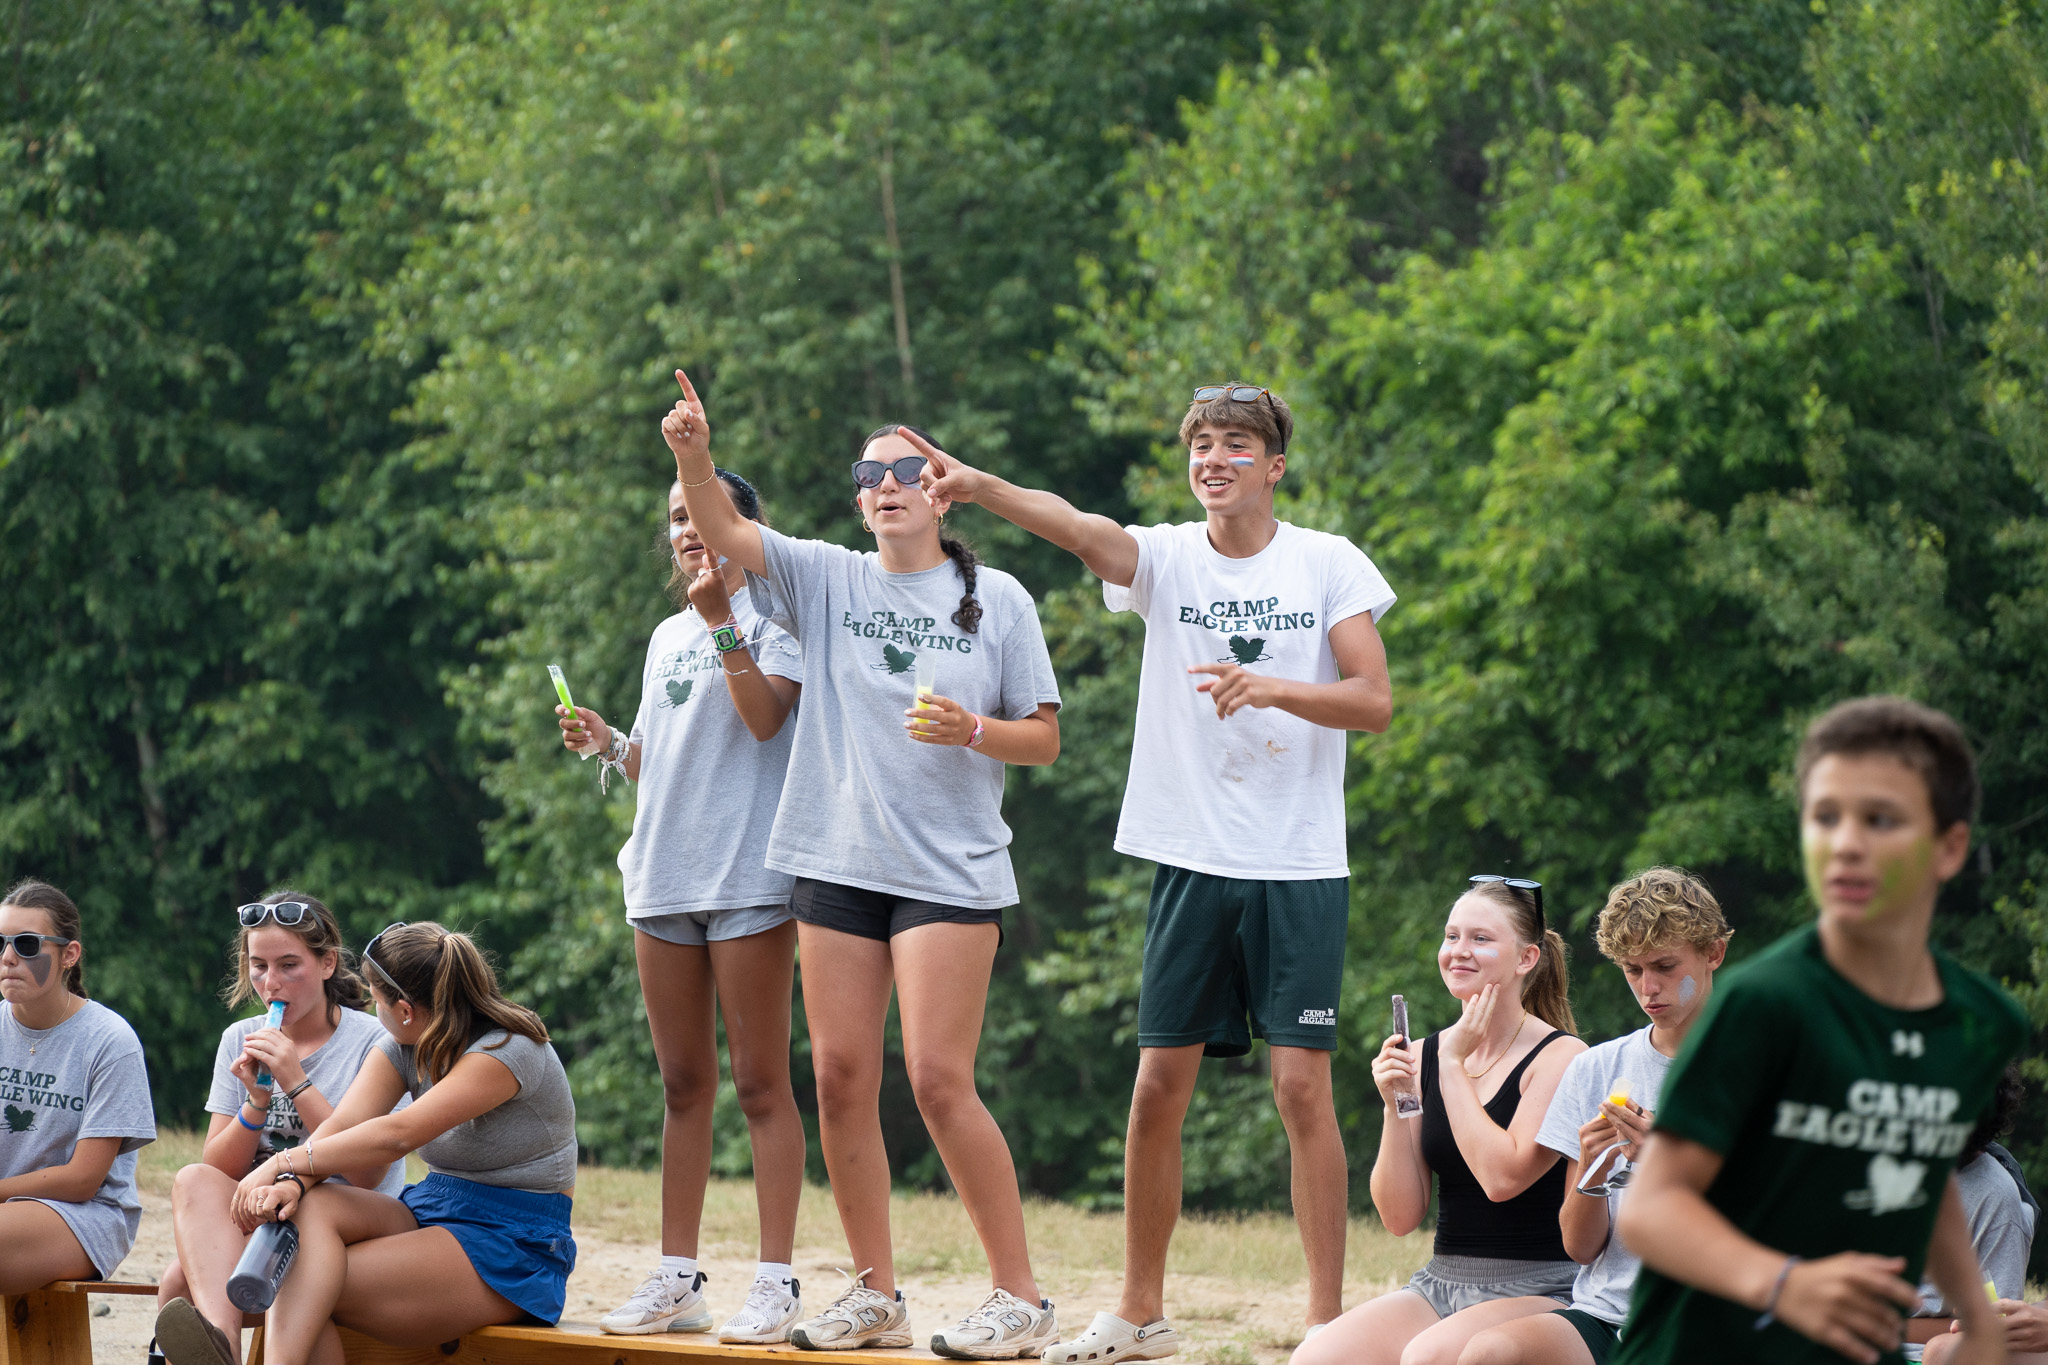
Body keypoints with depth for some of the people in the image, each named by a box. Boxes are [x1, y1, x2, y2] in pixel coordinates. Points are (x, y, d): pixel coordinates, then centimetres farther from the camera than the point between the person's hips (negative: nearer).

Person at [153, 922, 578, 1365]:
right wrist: (294, 1181, -27)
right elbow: (342, 1125, -5)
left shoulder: (508, 1050, -18)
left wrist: (285, 1163, -22)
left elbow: (397, 1134, -25)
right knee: (310, 1207, -24)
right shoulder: (403, 1047, 9)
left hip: (515, 1247, -7)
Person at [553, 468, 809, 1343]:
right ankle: (677, 1279, 11)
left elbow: (765, 717, -17)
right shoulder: (668, 637, 20)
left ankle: (775, 1283, -8)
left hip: (748, 876, -7)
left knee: (759, 1083, -7)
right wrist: (606, 744, 5)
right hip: (664, 877, 7)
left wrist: (722, 621, -21)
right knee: (683, 1085, 9)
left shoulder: (771, 612, -1)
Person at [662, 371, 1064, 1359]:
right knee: (840, 1077, 2)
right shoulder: (826, 580, 9)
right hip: (839, 861, 4)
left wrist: (972, 731, -15)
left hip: (951, 869, -4)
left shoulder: (996, 600, 4)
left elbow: (1044, 737, 5)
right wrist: (693, 455, -23)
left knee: (938, 1079, -12)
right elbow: (722, 534, -4)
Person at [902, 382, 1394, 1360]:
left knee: (1302, 1085, -7)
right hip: (1191, 862, 2)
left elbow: (1374, 701, -3)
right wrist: (980, 488, -37)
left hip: (1300, 867, -2)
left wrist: (1271, 687, -21)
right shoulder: (1166, 557, 2)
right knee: (1159, 1087, 4)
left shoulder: (1328, 565, 1)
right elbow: (1077, 527, -18)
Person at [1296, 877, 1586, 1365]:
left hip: (1539, 1290, -5)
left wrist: (1453, 1066, -11)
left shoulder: (1561, 1057, -6)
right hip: (1441, 1283, 5)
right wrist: (1395, 1105, -8)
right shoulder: (1422, 1057, 9)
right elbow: (1400, 1216, 6)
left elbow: (1503, 1177, -21)